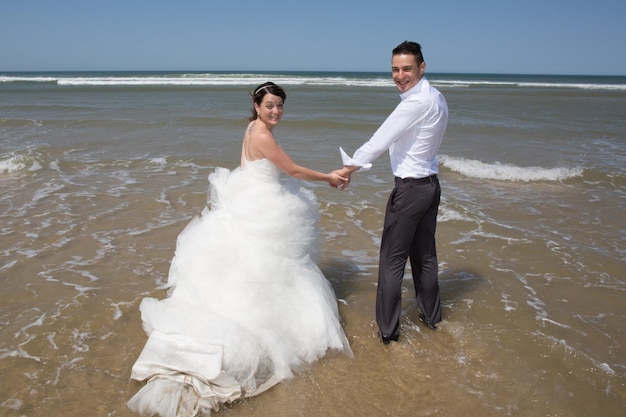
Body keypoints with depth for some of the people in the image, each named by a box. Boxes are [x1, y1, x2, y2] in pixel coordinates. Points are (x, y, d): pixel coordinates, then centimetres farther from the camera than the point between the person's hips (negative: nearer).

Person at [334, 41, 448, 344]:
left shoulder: (417, 102, -19)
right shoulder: (436, 97, 10)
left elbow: (381, 139, -18)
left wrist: (349, 168, -9)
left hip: (410, 189, -9)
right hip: (431, 184, 9)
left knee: (392, 261, 1)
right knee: (425, 256, 20)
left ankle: (387, 330, 11)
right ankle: (431, 316, 36)